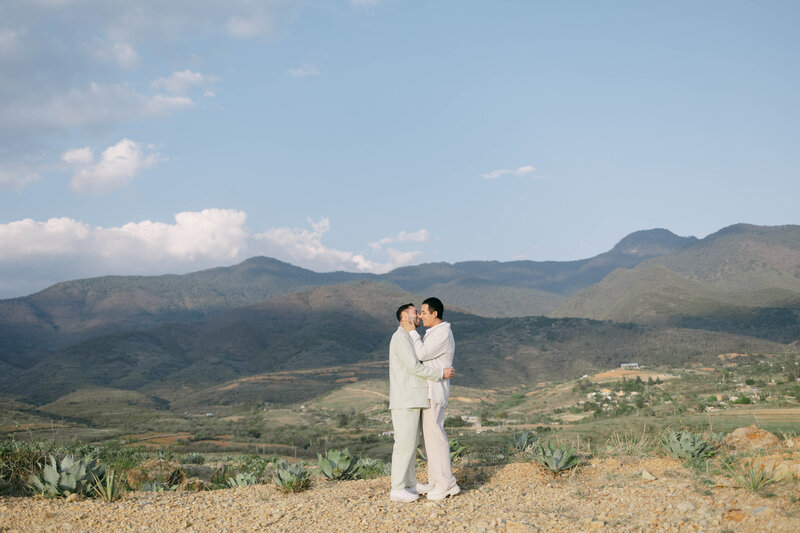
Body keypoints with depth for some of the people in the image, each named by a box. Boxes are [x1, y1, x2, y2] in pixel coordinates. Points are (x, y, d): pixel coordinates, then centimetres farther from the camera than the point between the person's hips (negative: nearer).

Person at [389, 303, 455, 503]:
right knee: (404, 443, -9)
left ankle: (409, 485, 16)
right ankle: (397, 489, -5)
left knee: (411, 442, 11)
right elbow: (413, 367, -19)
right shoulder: (401, 336, -12)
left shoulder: (409, 338, 21)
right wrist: (441, 373, -13)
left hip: (413, 401, 10)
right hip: (404, 400, -10)